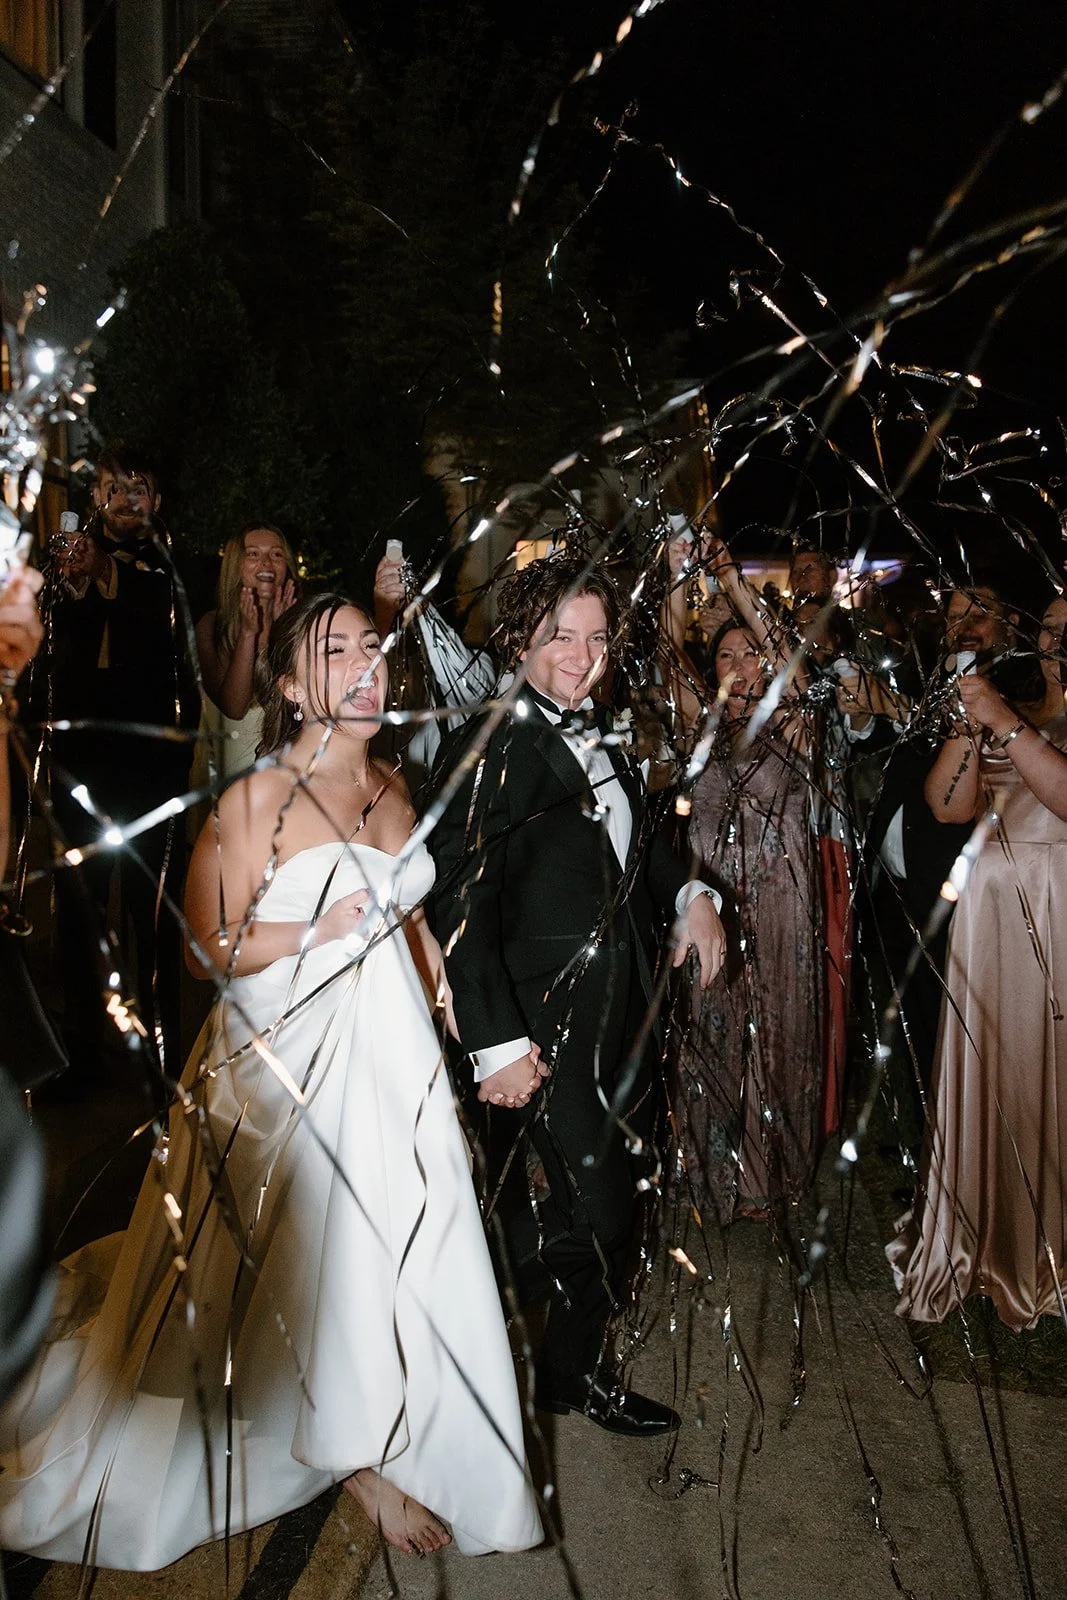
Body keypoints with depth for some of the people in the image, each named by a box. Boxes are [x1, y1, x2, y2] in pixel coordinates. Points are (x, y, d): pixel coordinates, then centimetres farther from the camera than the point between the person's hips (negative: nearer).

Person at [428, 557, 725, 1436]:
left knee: (606, 1179, 17)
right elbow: (461, 906, -20)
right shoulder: (489, 749, -16)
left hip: (624, 1007, 7)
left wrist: (689, 892, 2)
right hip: (549, 1026, -7)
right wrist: (497, 1041, -23)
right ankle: (579, 1371, 31)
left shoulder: (601, 735, 8)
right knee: (594, 1202, 5)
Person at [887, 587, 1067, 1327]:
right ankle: (981, 1237, 24)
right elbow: (950, 805, 2)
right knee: (985, 1067, 8)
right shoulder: (1004, 691, 10)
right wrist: (971, 722, -9)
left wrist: (1004, 721, -19)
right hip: (995, 903, 3)